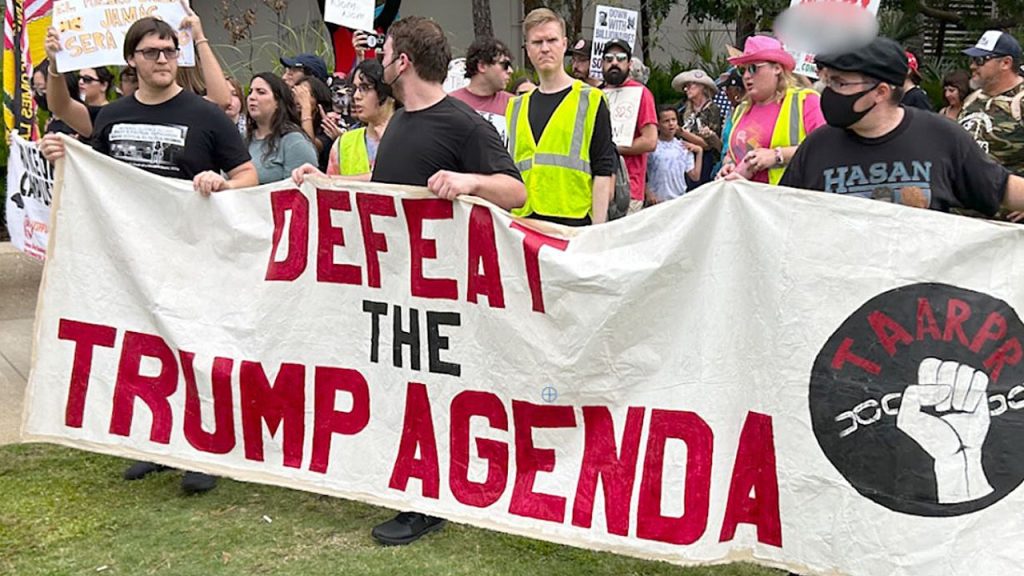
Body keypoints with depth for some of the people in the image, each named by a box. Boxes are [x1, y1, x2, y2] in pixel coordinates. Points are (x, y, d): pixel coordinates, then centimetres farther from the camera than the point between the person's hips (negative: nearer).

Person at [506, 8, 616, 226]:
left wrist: (598, 230, -10)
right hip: (523, 223, 4)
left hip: (575, 223, -4)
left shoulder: (590, 100, 4)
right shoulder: (516, 107, 18)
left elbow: (604, 171, -2)